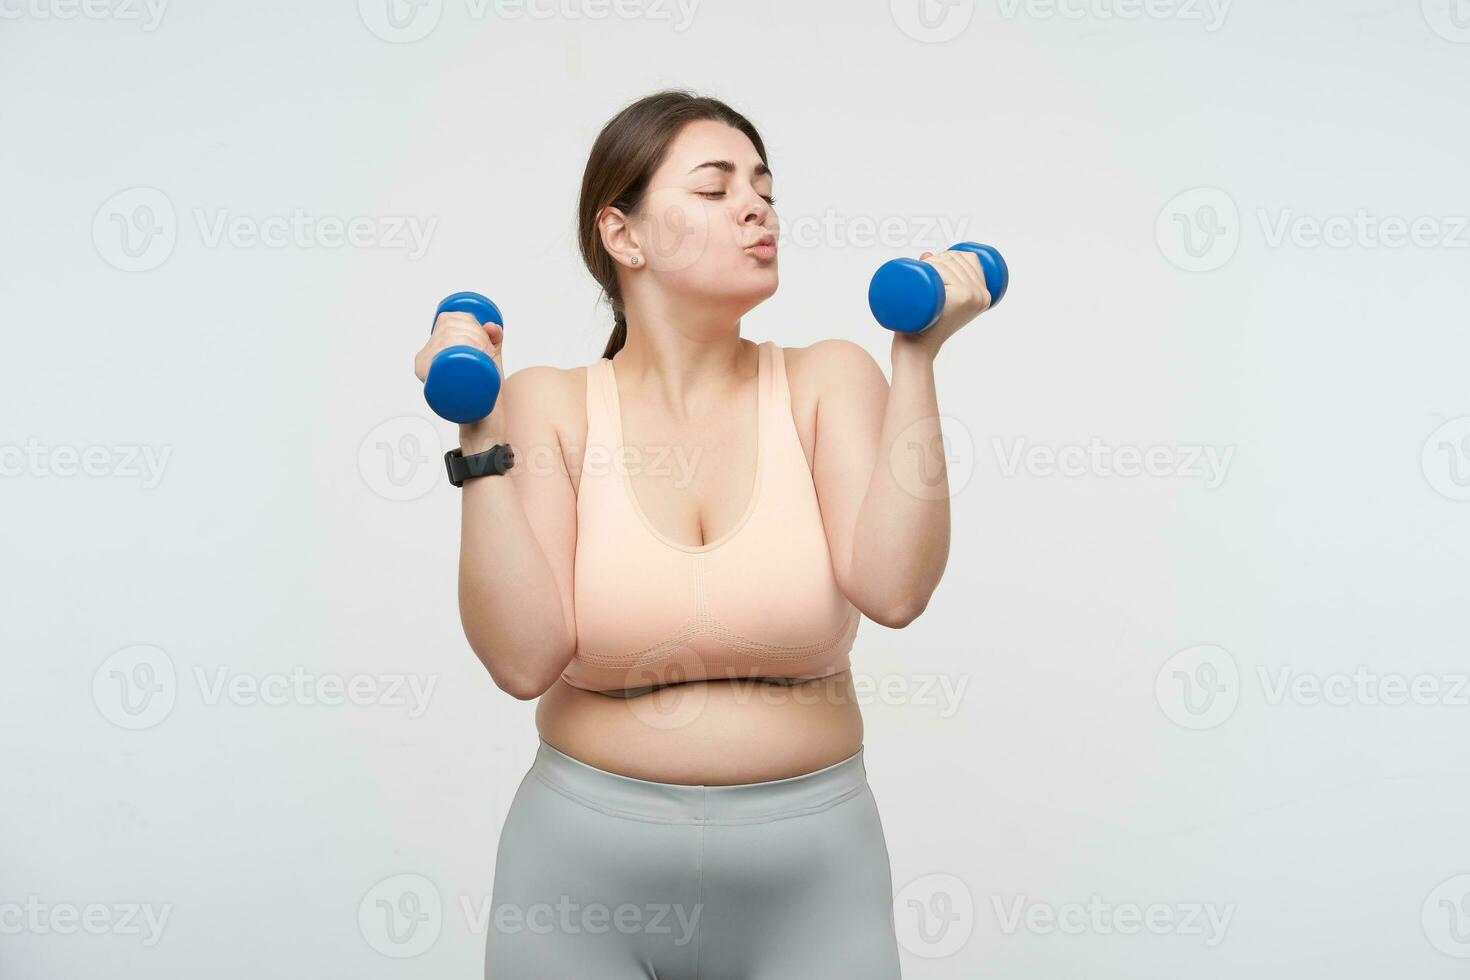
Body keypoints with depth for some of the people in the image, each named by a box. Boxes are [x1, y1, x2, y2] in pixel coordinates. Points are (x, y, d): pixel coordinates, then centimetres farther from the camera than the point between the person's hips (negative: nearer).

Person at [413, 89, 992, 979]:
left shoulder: (828, 381, -3)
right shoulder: (550, 404, -4)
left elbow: (893, 589, -18)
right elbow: (524, 657, -14)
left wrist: (917, 360, -17)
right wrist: (481, 437, -17)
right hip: (583, 860, 0)